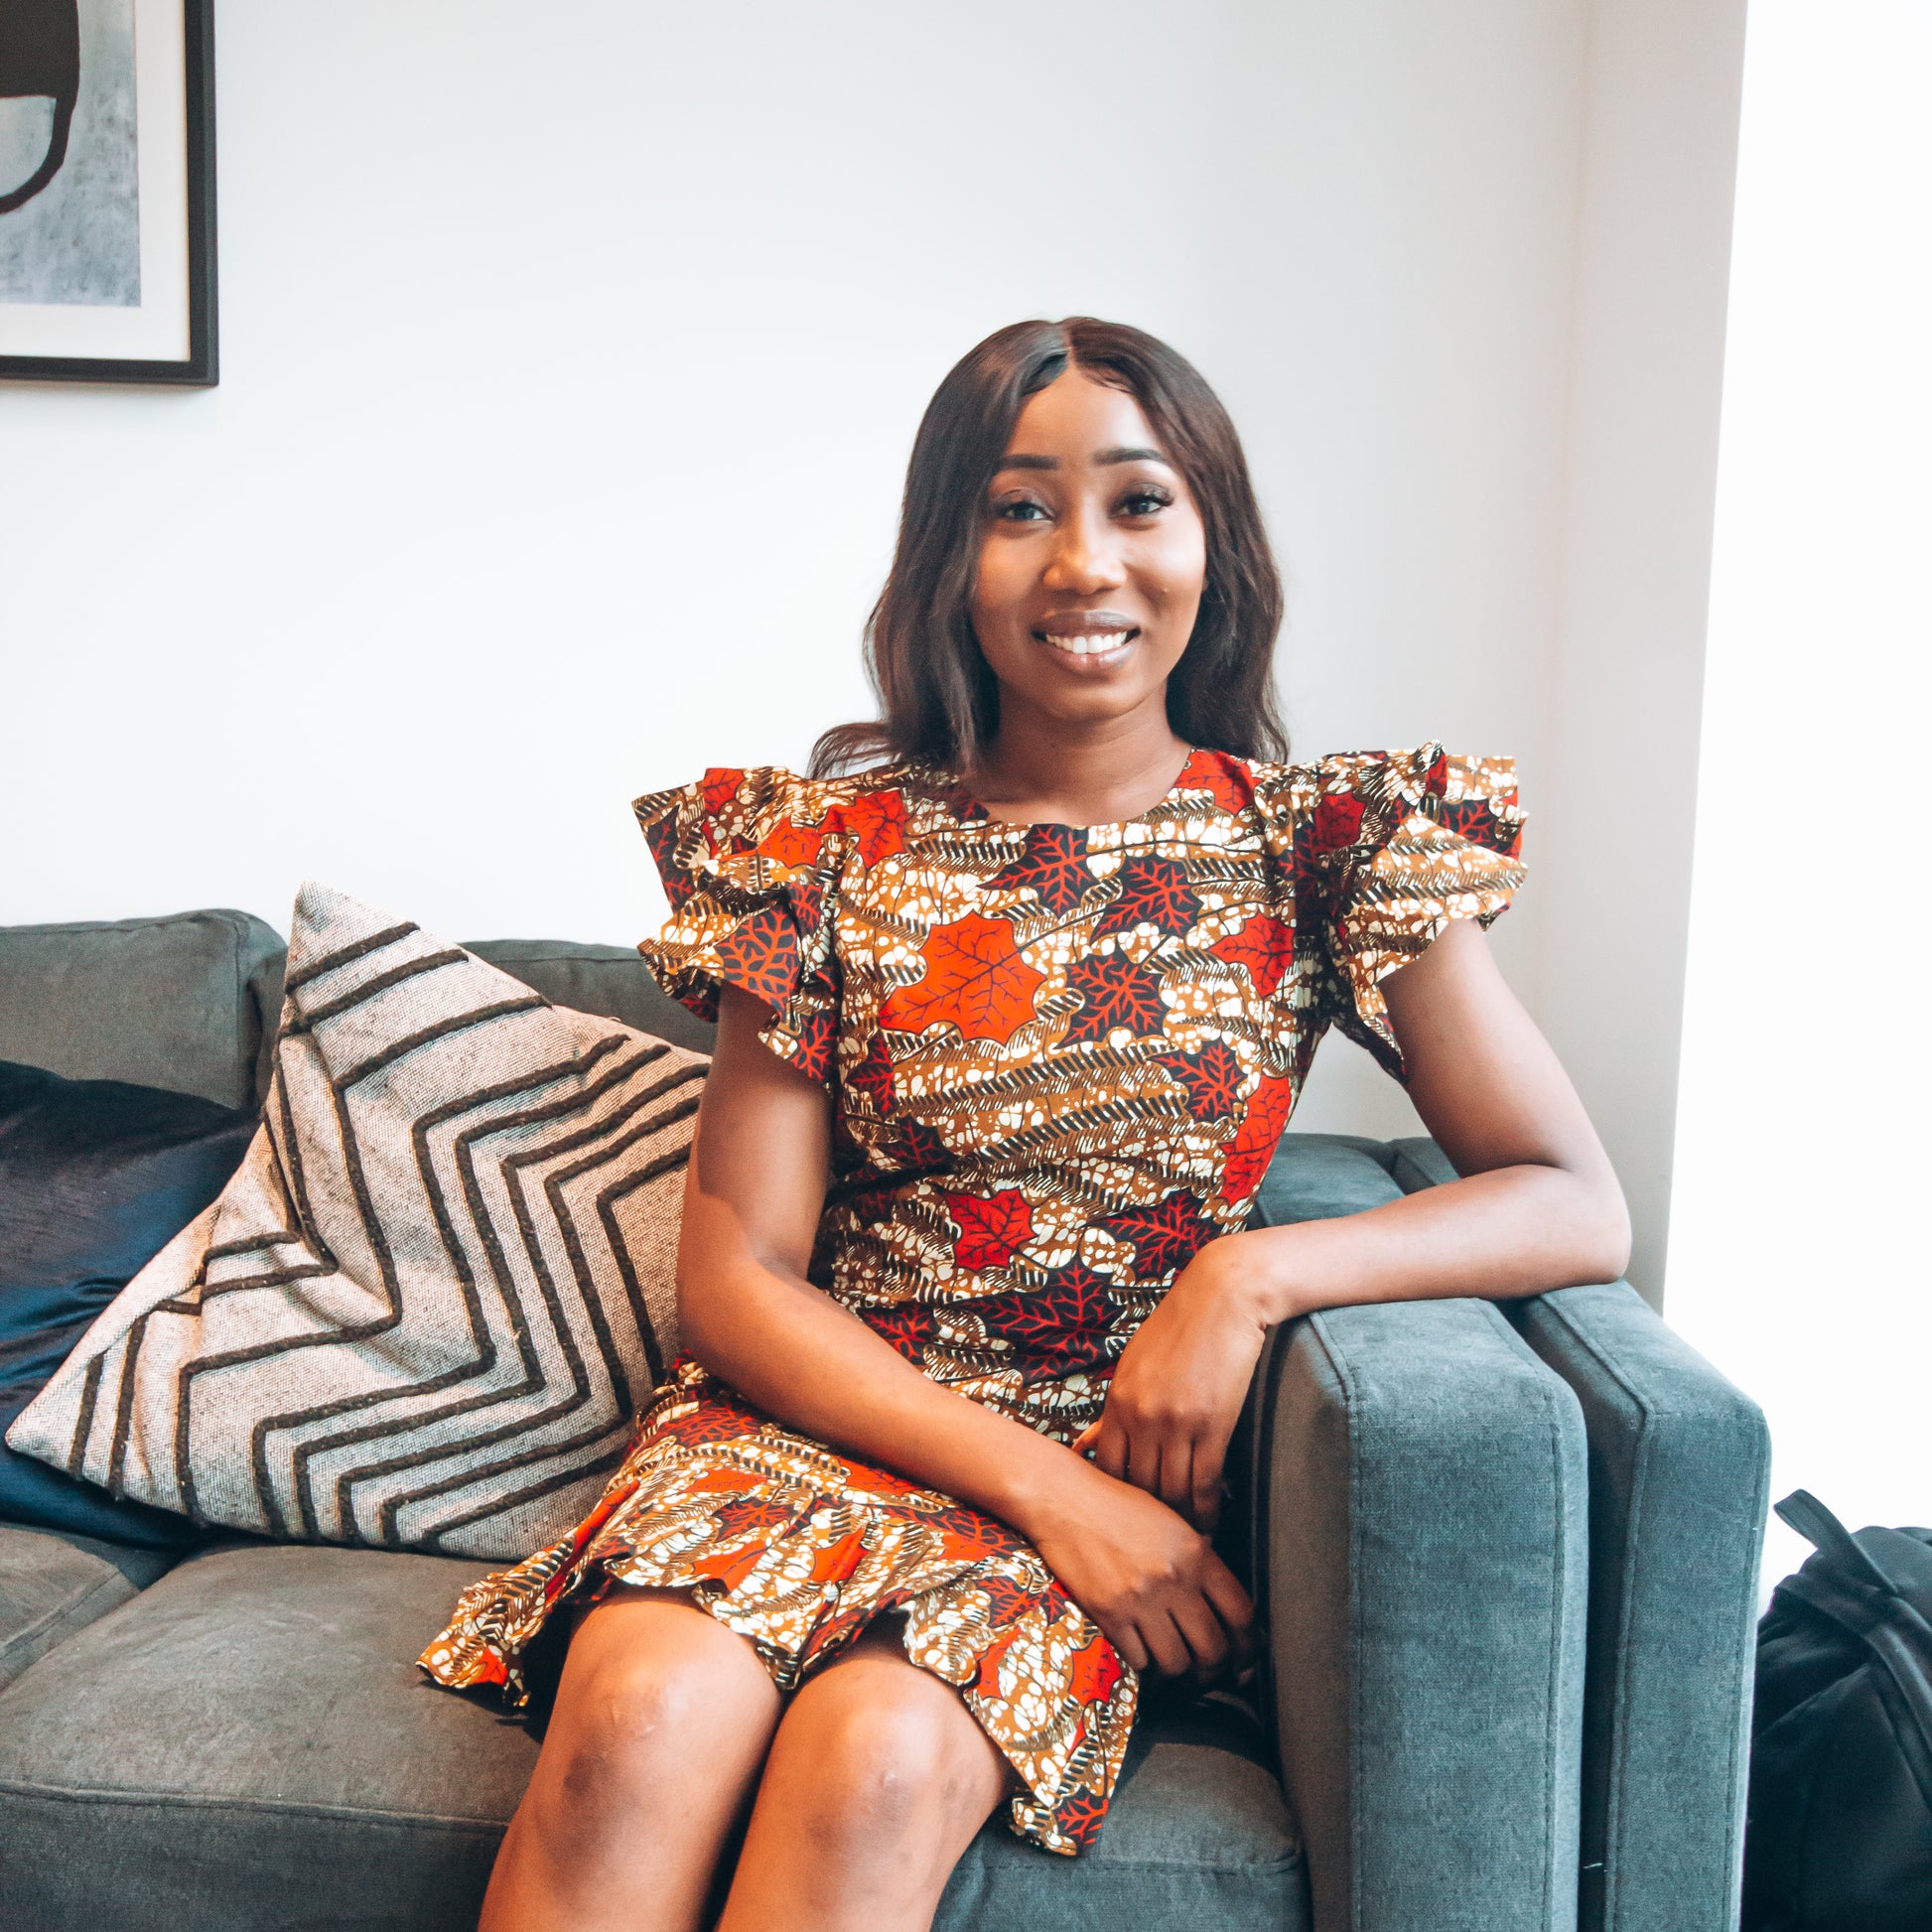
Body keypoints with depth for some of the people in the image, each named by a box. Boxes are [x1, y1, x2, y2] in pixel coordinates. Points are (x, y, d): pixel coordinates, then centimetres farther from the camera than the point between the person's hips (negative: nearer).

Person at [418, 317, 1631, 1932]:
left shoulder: (1322, 843, 1)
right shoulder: (829, 844, 1)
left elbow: (1579, 1207, -2)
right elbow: (736, 1279, -3)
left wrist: (1255, 1273, -16)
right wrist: (1037, 1482, -14)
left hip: (1116, 1459, 0)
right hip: (821, 1412, 1)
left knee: (875, 1757, -32)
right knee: (639, 1725, -30)